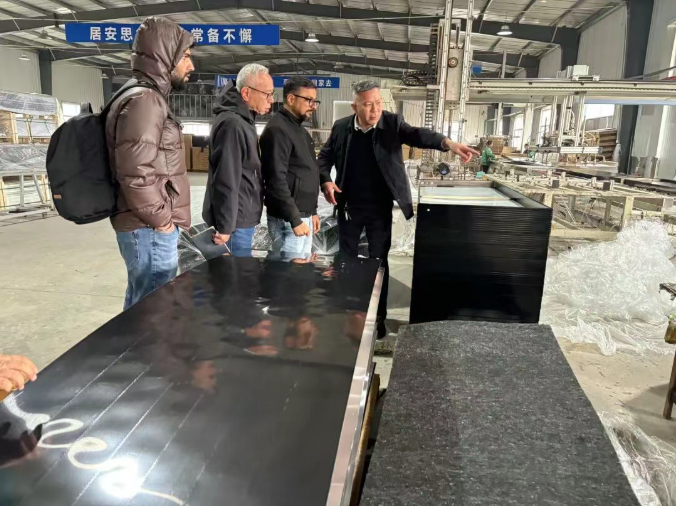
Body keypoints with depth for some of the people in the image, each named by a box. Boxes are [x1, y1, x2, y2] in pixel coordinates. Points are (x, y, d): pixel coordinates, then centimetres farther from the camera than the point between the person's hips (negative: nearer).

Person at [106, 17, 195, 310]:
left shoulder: (149, 98, 17)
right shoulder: (144, 101, -16)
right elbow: (136, 173, -25)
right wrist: (161, 218, -14)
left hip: (148, 228, 10)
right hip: (150, 230, -10)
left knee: (141, 305, 18)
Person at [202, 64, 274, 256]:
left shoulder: (243, 120, 13)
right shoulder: (232, 124, -21)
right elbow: (226, 180, -24)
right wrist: (225, 225, -22)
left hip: (243, 216, 10)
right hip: (236, 219, -10)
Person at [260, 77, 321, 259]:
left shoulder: (300, 129, 16)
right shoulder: (278, 130, -15)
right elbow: (277, 180, -22)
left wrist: (312, 211, 19)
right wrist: (295, 219, -22)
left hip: (304, 216, 10)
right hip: (288, 220, -10)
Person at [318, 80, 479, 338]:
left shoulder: (392, 123, -7)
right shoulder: (341, 127, -2)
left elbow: (416, 134, -23)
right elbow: (325, 156, 9)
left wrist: (447, 142, -43)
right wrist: (326, 181, -10)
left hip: (380, 208, -1)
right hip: (349, 206, 2)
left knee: (379, 261, 7)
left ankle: (379, 316, 22)